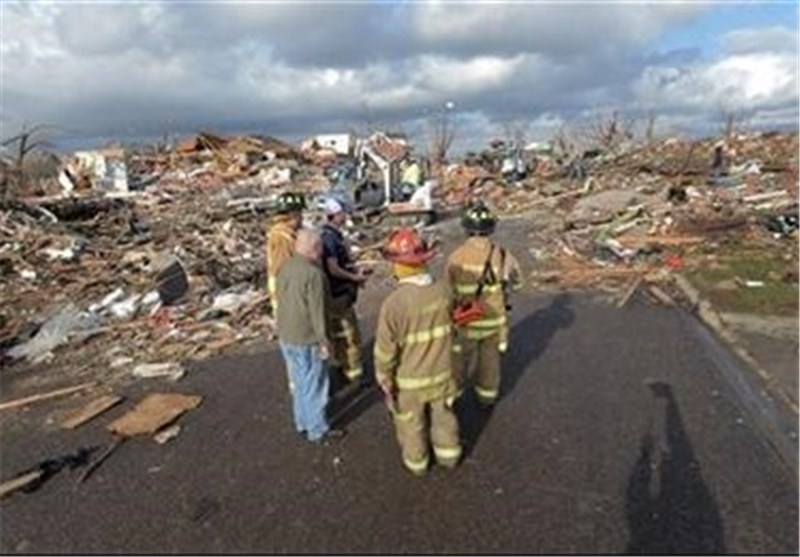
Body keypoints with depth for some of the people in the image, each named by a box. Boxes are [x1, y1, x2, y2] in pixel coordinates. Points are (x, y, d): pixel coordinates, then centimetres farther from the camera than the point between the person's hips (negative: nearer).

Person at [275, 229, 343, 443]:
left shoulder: (284, 268, 3)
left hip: (286, 337, 8)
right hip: (307, 340, -8)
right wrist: (324, 341, -13)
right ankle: (318, 430, 20)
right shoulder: (313, 274, -24)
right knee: (314, 385, 7)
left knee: (299, 383, 21)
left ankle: (303, 424, 35)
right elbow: (317, 312, -22)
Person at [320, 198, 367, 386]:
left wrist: (355, 271, 5)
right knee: (350, 334, -1)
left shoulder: (335, 234, 8)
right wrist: (355, 278, -14)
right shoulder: (329, 237, -23)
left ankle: (342, 364, 35)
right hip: (338, 293, -10)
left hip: (340, 291, 10)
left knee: (339, 330, 21)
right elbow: (333, 269, -25)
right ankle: (354, 372, 9)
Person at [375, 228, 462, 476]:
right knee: (443, 415, 26)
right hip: (441, 372, 4)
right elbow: (451, 330, 1)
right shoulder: (443, 290, -16)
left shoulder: (394, 302, -30)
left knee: (411, 423, 21)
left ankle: (416, 462, 43)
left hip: (409, 380, -3)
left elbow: (385, 350, -21)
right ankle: (448, 455, 46)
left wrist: (384, 380, -5)